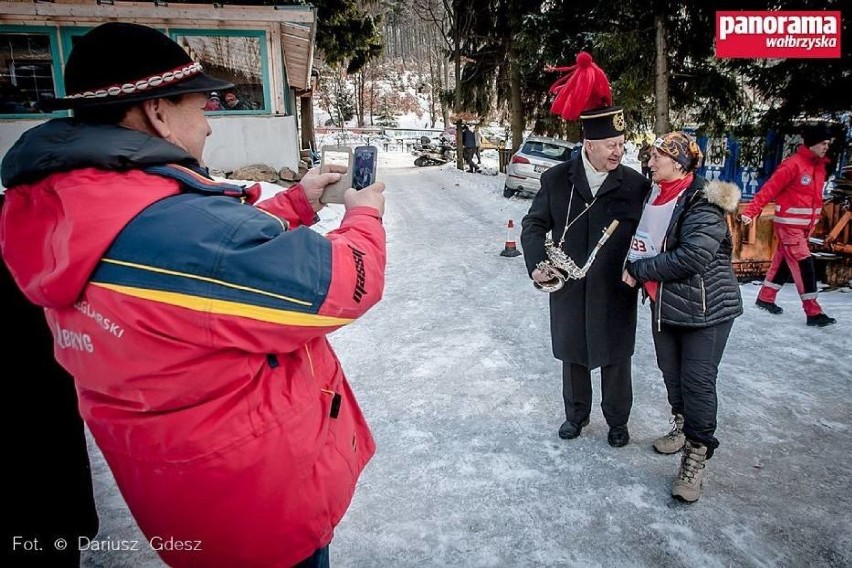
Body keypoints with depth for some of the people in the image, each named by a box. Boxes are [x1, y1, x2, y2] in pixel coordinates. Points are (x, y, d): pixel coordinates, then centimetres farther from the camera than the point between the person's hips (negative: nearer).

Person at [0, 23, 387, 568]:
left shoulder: (71, 205, -3)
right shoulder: (179, 226, -34)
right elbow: (344, 283, -26)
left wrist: (297, 202, 10)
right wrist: (365, 217, -7)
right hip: (265, 490, -8)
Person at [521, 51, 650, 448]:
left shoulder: (636, 185, -7)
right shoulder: (556, 179, -4)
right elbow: (534, 224, 2)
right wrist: (536, 263, -12)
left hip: (616, 292, -1)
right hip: (569, 289, 2)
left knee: (615, 360, 14)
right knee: (572, 356, 18)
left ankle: (617, 421, 35)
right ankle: (576, 414, 39)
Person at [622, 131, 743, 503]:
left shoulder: (702, 203, -19)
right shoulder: (656, 197, 5)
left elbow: (692, 258, -29)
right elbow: (645, 244, 20)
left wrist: (639, 269, -18)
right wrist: (637, 267, -1)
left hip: (706, 307, -7)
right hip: (664, 304, 8)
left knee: (698, 380, -3)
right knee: (671, 372, 18)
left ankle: (696, 455, 10)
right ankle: (683, 426, 40)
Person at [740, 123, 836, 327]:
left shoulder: (819, 165, 10)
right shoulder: (793, 164, -16)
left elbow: (815, 195, 17)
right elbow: (769, 189, -21)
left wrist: (813, 222, 16)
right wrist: (751, 211, -28)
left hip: (804, 225, 8)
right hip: (789, 224, -8)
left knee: (783, 261, 15)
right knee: (804, 265, -7)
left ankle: (765, 298, 29)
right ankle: (813, 312, -2)